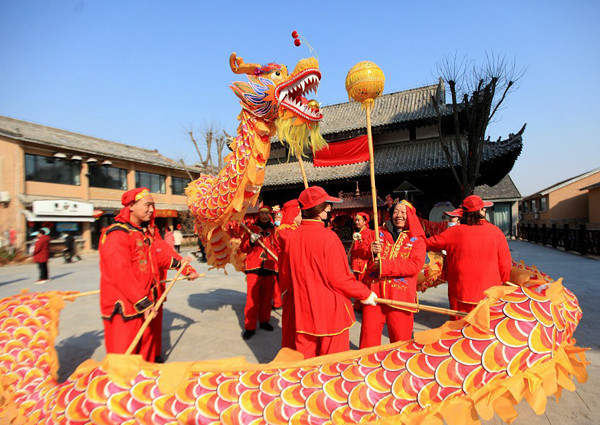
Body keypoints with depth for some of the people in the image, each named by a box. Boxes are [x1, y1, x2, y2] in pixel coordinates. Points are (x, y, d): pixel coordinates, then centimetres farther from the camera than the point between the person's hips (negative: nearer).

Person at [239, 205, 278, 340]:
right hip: (254, 268, -1)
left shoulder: (275, 230, 11)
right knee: (252, 298, -5)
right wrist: (251, 241, -12)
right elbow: (243, 248, 7)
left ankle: (264, 321, 27)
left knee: (267, 297, 9)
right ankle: (249, 327, 5)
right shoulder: (252, 228, 9)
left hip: (270, 268, 2)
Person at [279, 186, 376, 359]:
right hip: (331, 312, -5)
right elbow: (340, 279, -18)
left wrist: (287, 292, 29)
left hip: (303, 313, 5)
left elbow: (286, 275, 8)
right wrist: (365, 294, -3)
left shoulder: (292, 237, -3)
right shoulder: (328, 237, -20)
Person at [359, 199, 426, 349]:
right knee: (368, 334, 6)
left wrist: (384, 265, -18)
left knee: (400, 339, 9)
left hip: (400, 295, -1)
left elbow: (416, 265, -11)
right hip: (374, 292, 2)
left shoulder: (416, 239, 4)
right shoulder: (379, 232, 11)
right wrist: (370, 250, -15)